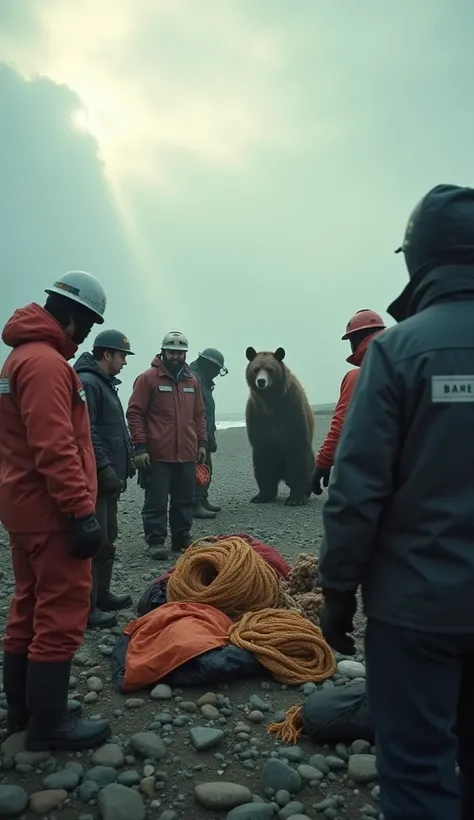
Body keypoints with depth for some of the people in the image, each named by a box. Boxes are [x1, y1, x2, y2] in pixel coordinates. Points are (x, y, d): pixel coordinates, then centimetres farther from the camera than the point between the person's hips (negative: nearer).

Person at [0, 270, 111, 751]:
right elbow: (56, 449, -26)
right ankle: (48, 724, 11)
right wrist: (81, 511, -25)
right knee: (61, 613, -1)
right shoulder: (46, 362, -18)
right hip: (50, 510, -11)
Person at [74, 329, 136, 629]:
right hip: (95, 479, -11)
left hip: (109, 477, 11)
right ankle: (86, 607, 2)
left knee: (108, 540, 17)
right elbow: (86, 433, -23)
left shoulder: (105, 383, 18)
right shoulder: (87, 383, -15)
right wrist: (105, 469, -23)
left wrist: (127, 459, 18)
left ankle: (102, 594, 28)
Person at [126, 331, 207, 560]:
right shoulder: (148, 378, -6)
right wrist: (140, 447, -14)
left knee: (184, 500, 13)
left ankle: (182, 538, 25)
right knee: (156, 502, 2)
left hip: (187, 454, 6)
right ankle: (156, 541, 13)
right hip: (157, 455, -5)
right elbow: (134, 413, -9)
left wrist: (202, 443, 11)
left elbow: (199, 414, 18)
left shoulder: (192, 381, 12)